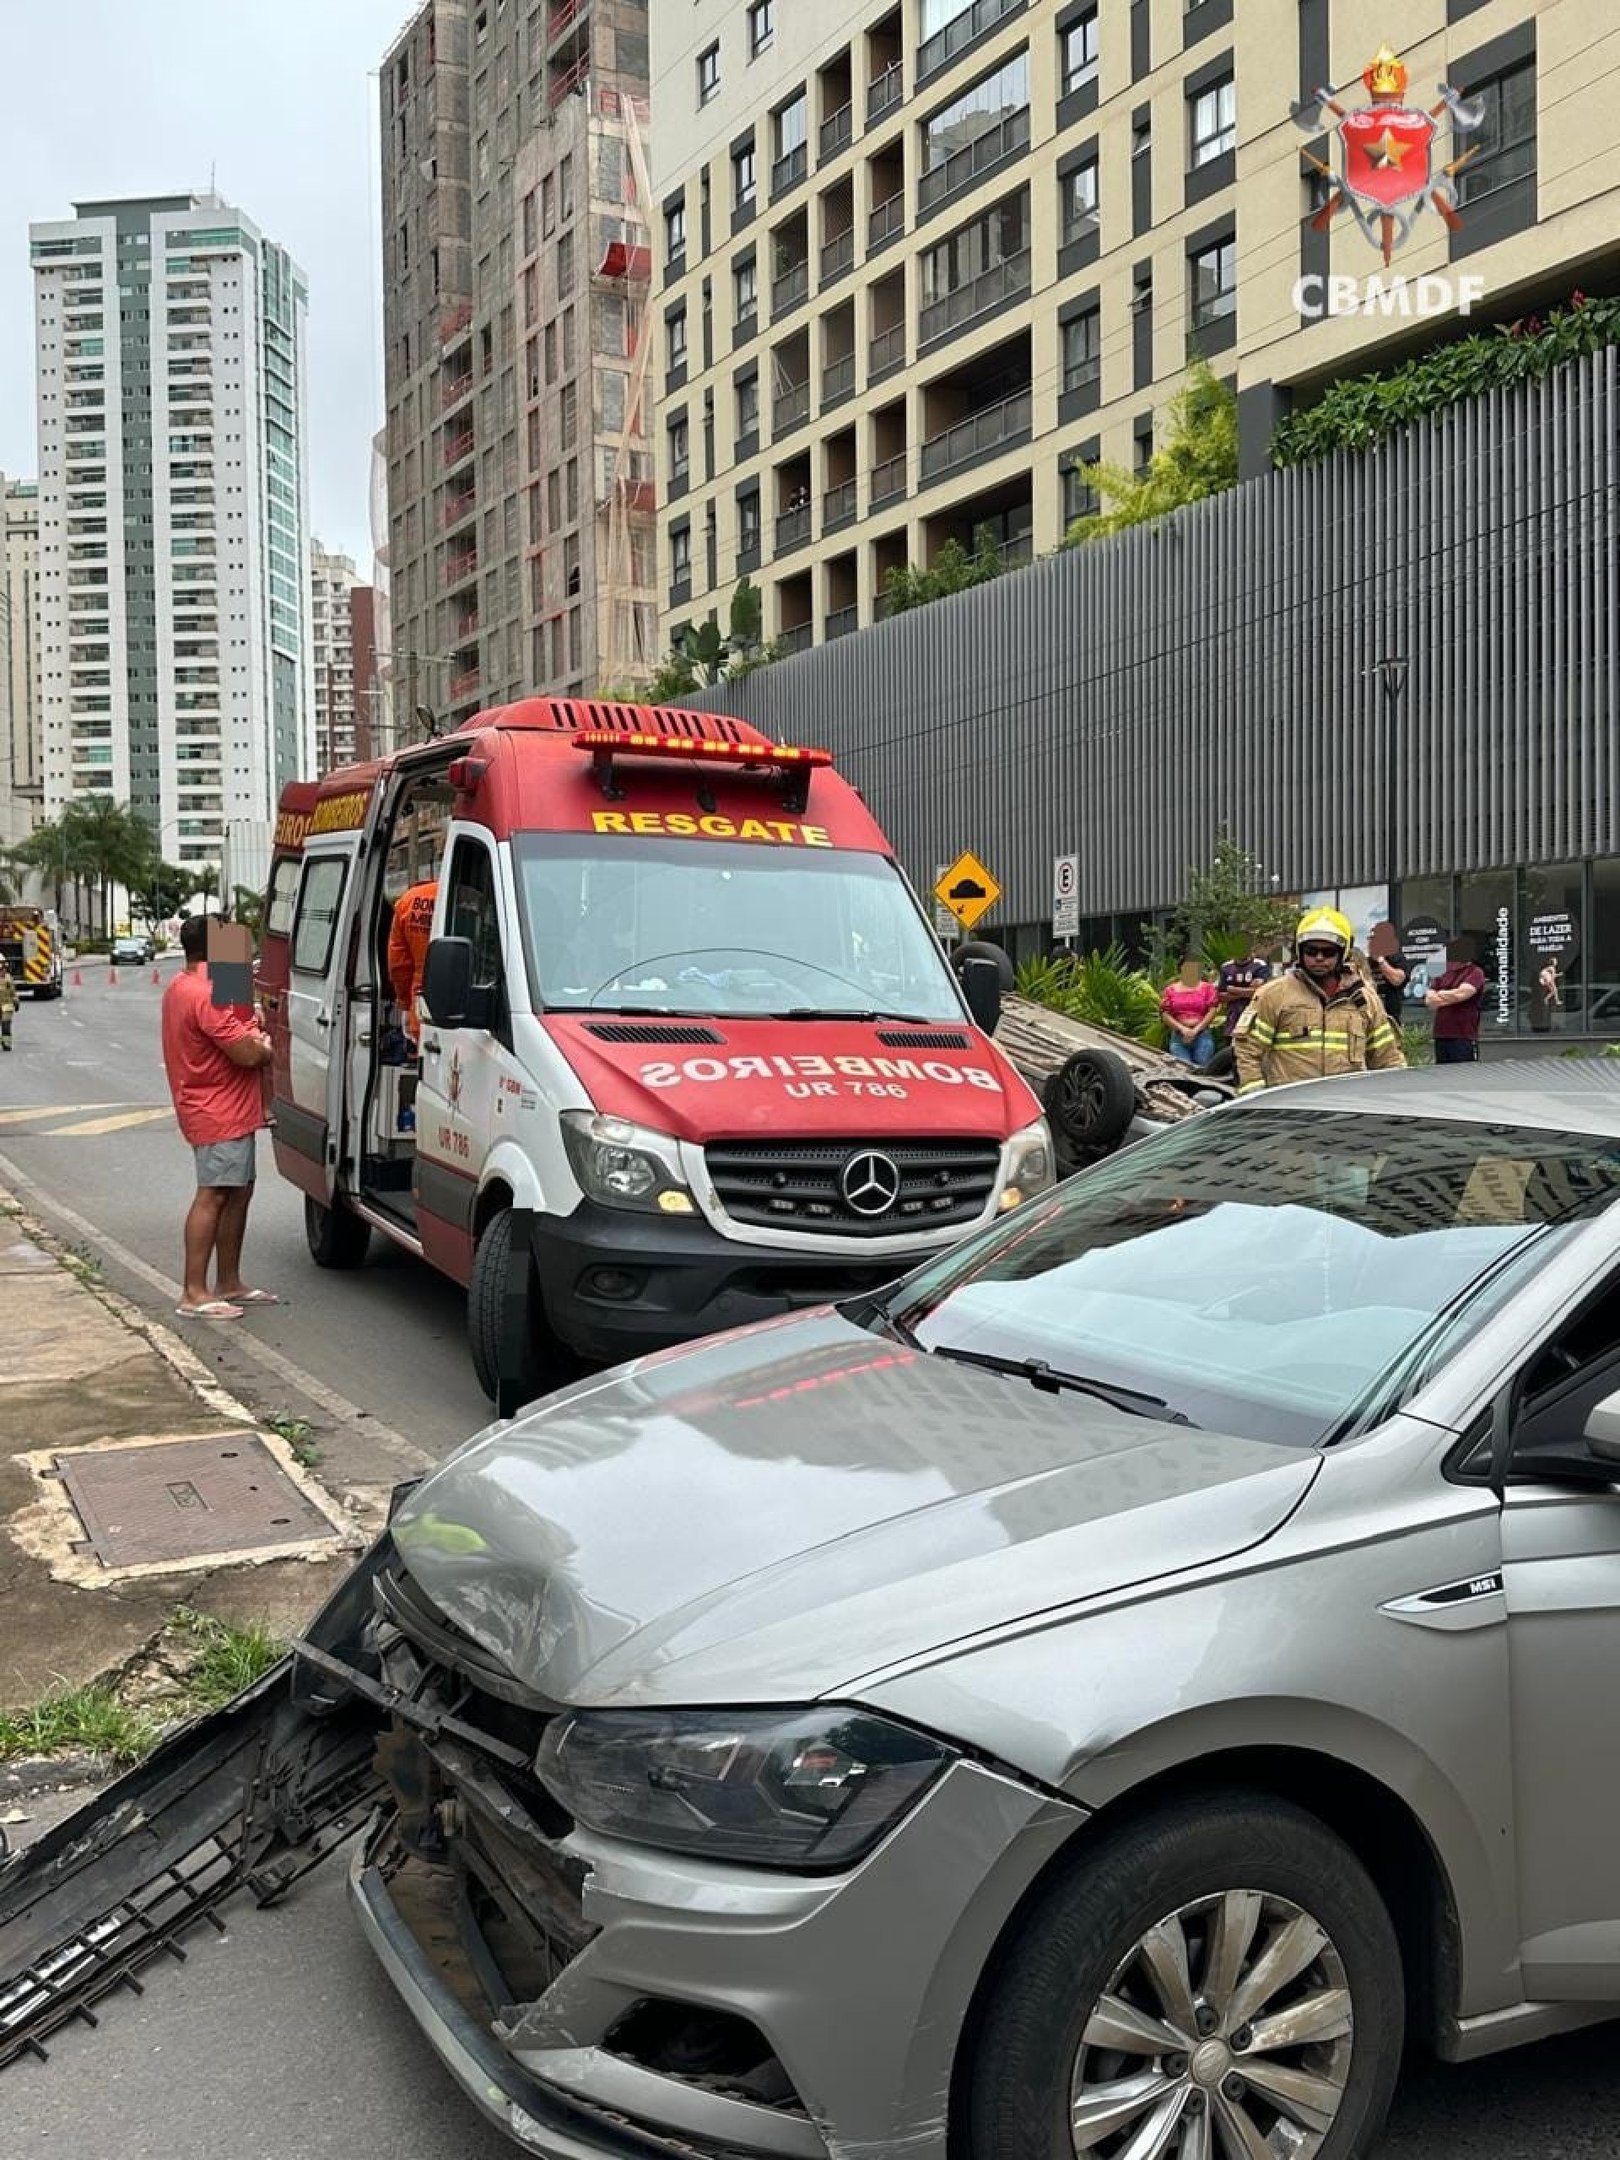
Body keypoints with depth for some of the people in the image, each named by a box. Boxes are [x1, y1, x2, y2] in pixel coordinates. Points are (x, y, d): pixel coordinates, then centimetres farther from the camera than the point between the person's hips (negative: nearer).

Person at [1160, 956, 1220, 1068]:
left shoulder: (1207, 988, 9)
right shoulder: (1171, 990, 12)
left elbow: (1212, 1011, 1)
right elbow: (1165, 1014, 5)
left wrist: (1196, 1030, -8)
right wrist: (1182, 1028, -8)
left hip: (1202, 1035, -1)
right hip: (1178, 1037, 1)